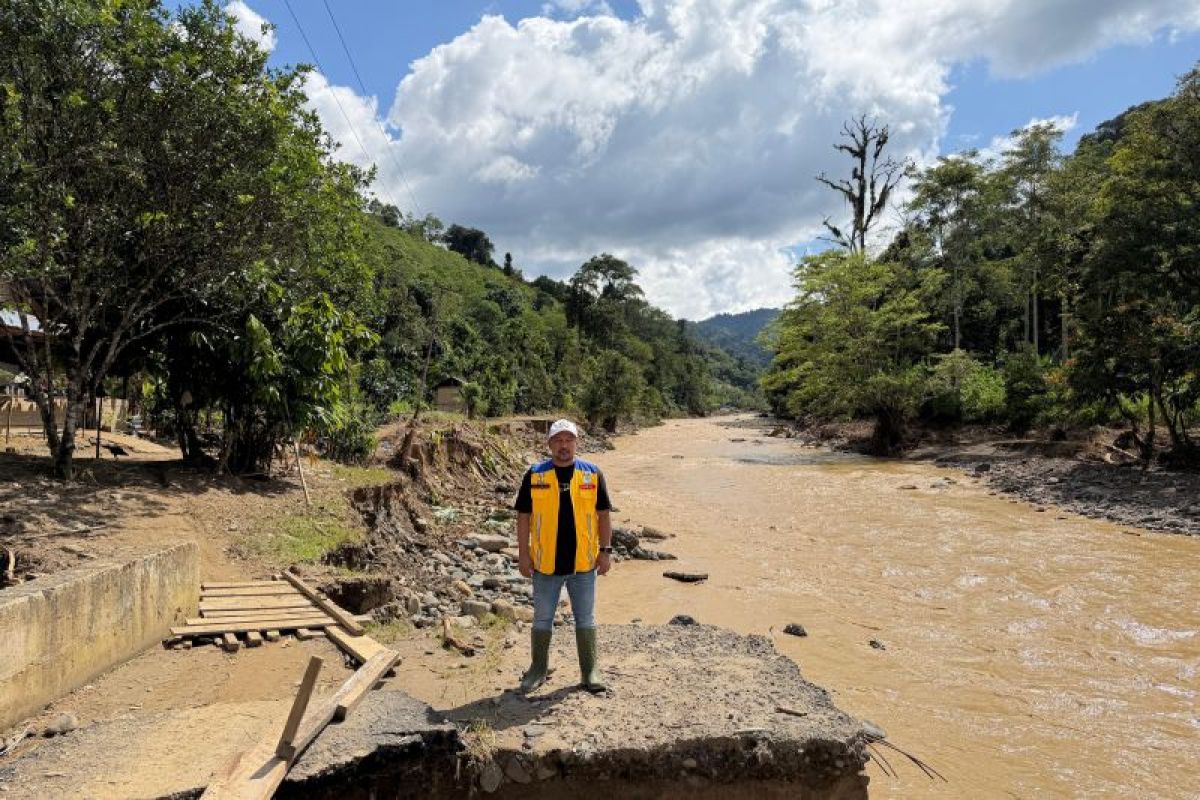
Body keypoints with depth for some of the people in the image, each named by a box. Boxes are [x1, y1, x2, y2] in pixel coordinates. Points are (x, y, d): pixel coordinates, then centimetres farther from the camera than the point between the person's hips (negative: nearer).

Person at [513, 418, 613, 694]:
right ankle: (538, 668, 28)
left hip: (584, 564, 0)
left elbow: (603, 514, 4)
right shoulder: (534, 475, -2)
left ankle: (590, 671, 23)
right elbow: (523, 516, 1)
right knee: (542, 620, 12)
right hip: (546, 564, 0)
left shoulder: (593, 474, 0)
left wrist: (605, 551, 0)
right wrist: (524, 554, -3)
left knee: (586, 619, 11)